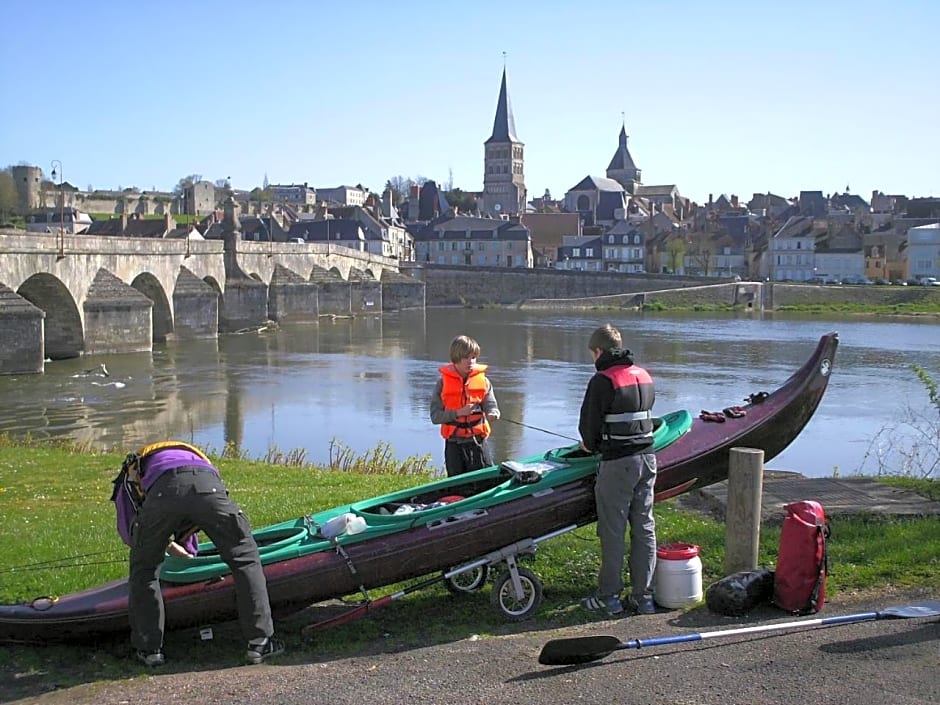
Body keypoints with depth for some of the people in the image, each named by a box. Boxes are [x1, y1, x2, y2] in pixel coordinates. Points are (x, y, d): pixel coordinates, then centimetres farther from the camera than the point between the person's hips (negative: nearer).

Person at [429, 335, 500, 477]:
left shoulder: (483, 381, 2)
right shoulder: (443, 383, -3)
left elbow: (491, 405, -5)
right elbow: (435, 416, -7)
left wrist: (492, 413, -28)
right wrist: (458, 412, -19)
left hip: (478, 441, 1)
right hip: (454, 443, -1)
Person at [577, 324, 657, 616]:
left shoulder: (603, 380, -12)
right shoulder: (644, 376, 11)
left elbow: (589, 422, -9)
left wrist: (591, 445, 12)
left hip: (618, 463, -7)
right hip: (647, 458, 7)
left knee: (613, 531, 2)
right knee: (644, 528, 10)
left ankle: (609, 597, 10)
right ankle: (643, 597, 16)